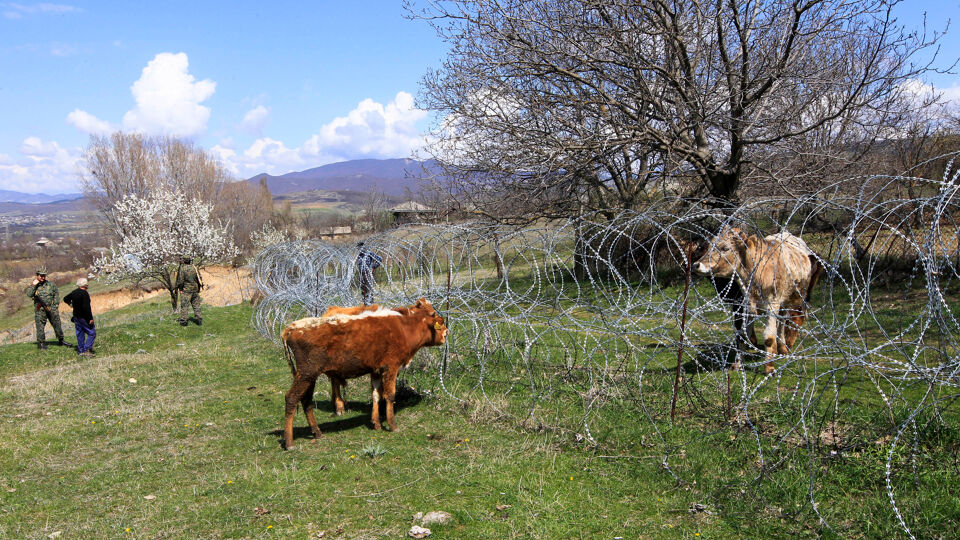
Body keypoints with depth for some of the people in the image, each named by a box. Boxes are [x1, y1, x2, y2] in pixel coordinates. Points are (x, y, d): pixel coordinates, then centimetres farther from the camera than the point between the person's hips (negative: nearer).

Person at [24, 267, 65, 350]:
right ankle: (41, 343, 6)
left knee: (57, 324, 7)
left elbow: (57, 294, 13)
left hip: (52, 309, 2)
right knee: (40, 327, -2)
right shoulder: (33, 286, 4)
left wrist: (56, 305, 5)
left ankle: (61, 341, 18)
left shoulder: (50, 284, 9)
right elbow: (29, 294, -11)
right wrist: (33, 285, -13)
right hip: (40, 310, -2)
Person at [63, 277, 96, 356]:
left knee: (80, 334, 14)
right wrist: (90, 318, -21)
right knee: (92, 333, -2)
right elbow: (86, 307, -25)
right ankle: (86, 349, -10)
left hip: (76, 317, 8)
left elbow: (65, 299, 24)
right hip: (84, 318, -8)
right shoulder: (84, 293, -19)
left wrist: (70, 304, 44)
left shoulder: (74, 292, 6)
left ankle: (80, 350, 17)